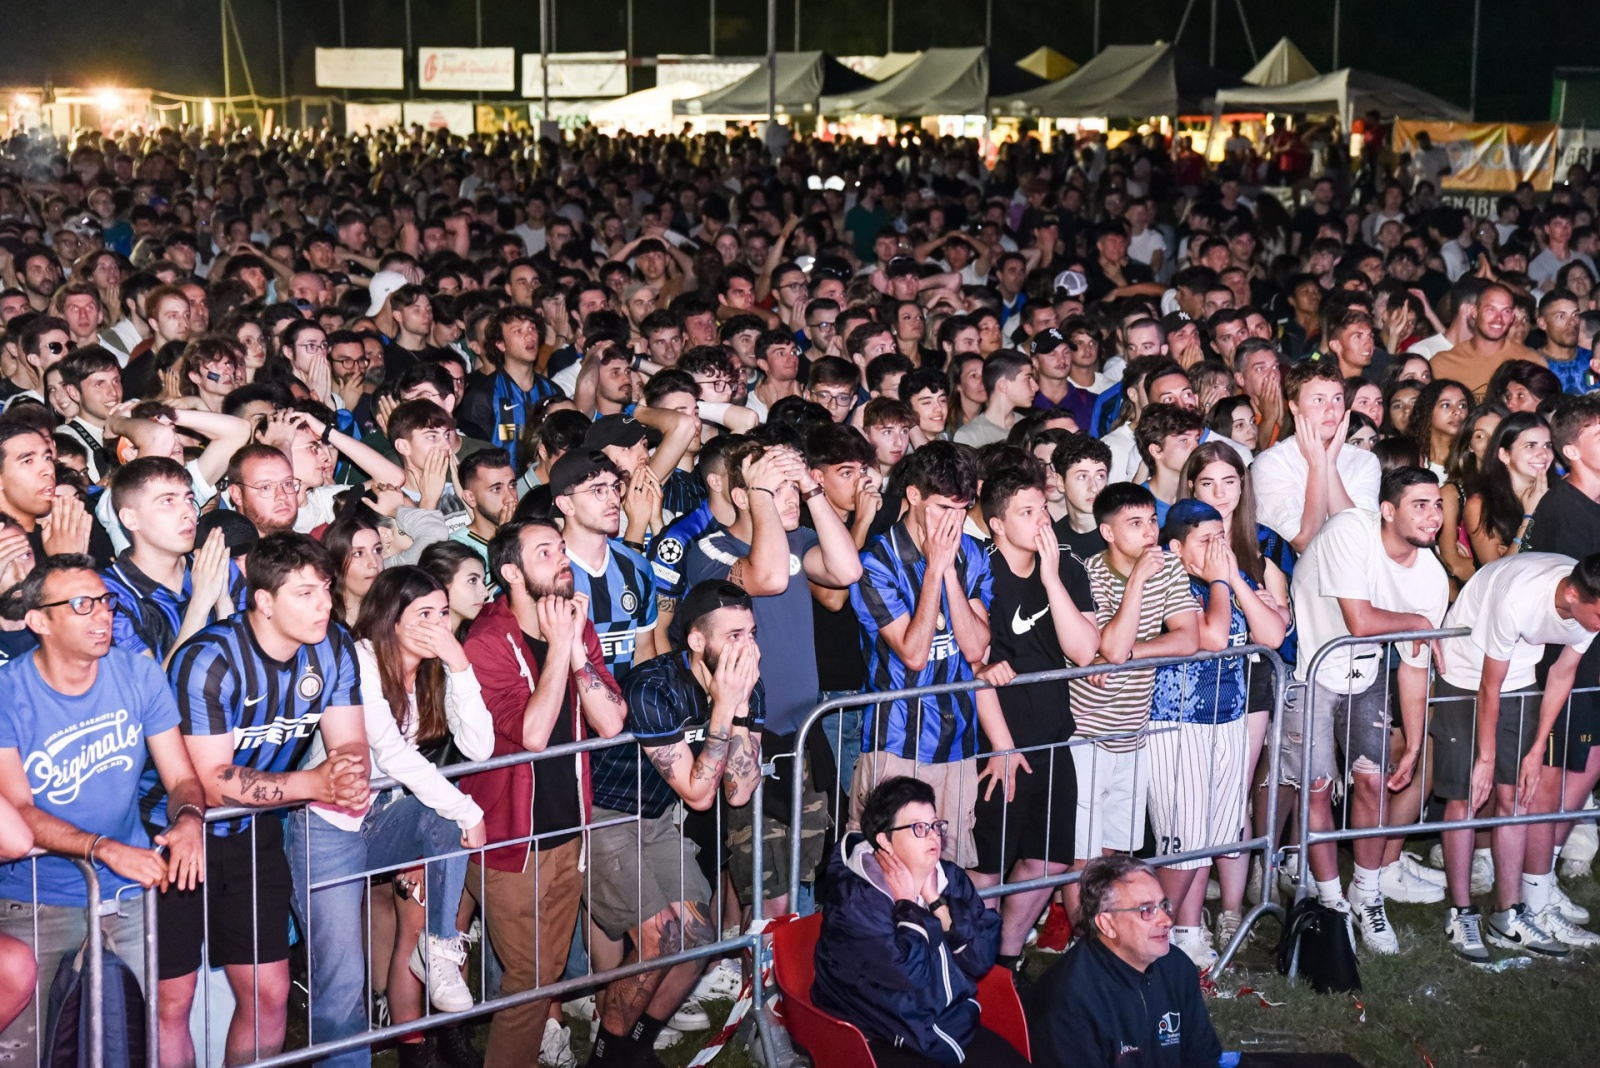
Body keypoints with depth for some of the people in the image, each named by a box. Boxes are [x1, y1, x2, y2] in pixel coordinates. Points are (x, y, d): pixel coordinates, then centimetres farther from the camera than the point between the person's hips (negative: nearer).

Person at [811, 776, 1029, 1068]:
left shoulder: (951, 879, 5)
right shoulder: (856, 903, -14)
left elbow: (982, 959, -3)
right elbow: (909, 978, -23)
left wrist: (936, 902, -10)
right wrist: (907, 906, -14)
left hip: (956, 1025, 6)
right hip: (886, 1041, -6)